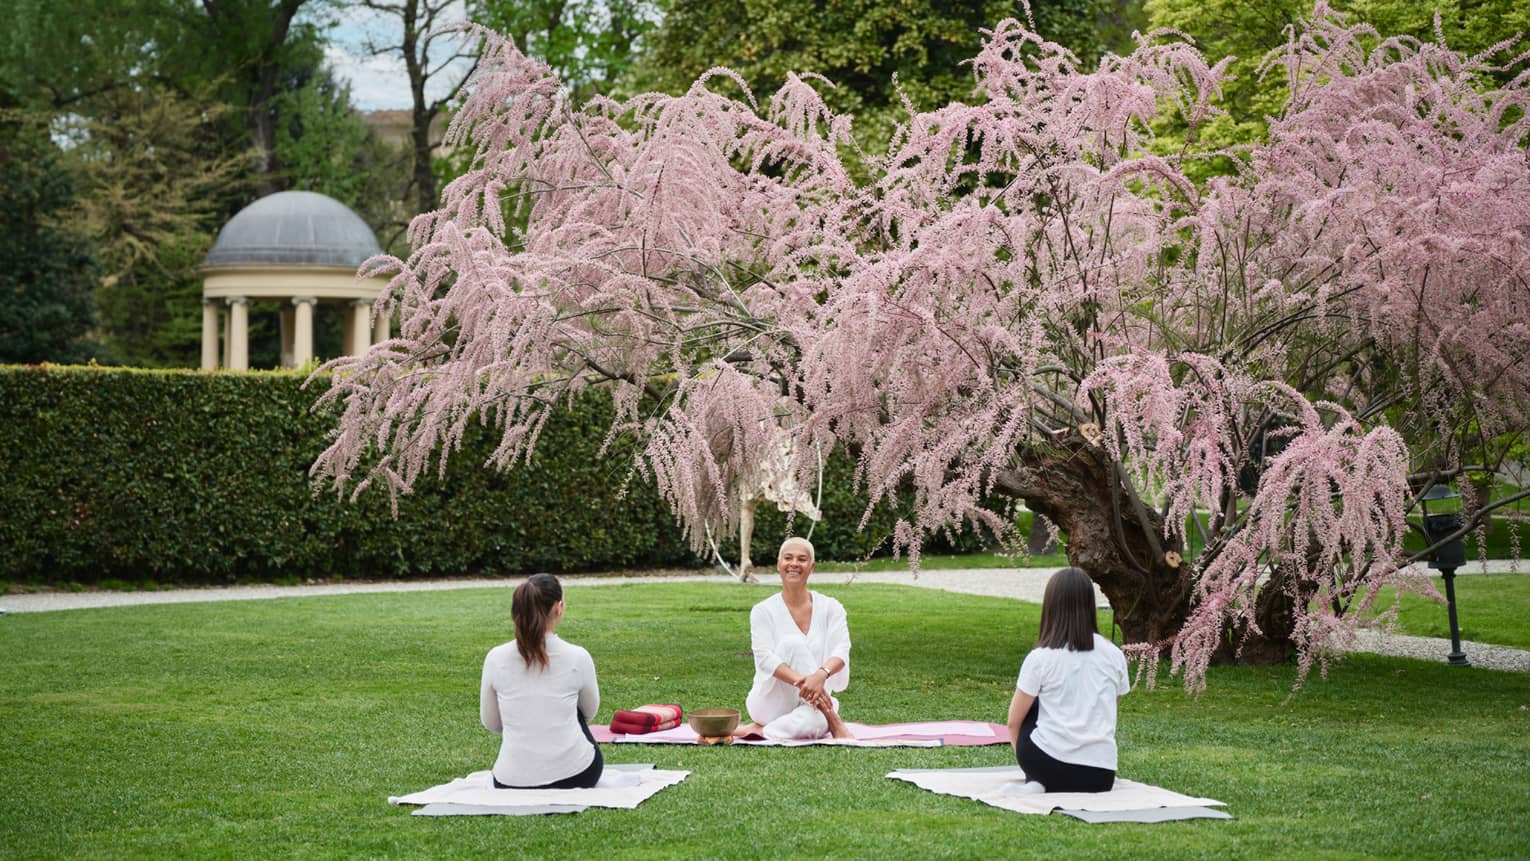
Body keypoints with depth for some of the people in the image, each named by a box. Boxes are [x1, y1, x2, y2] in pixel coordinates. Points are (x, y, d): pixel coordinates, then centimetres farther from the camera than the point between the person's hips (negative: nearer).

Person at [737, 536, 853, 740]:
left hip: (811, 704, 0)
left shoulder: (830, 608, 5)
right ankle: (832, 721, -26)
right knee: (791, 642, -28)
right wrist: (801, 681, -35)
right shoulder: (763, 611, 0)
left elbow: (842, 650, -11)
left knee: (814, 724, -41)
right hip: (770, 704, 1)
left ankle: (761, 730, -15)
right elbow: (765, 657, -16)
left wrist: (821, 675, -36)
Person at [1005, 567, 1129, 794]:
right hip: (1101, 777, 4)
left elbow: (1014, 722, 4)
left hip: (1051, 766, -4)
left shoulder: (1040, 658, -4)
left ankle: (1037, 782, 8)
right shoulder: (1114, 655, 6)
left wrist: (1025, 758, 22)